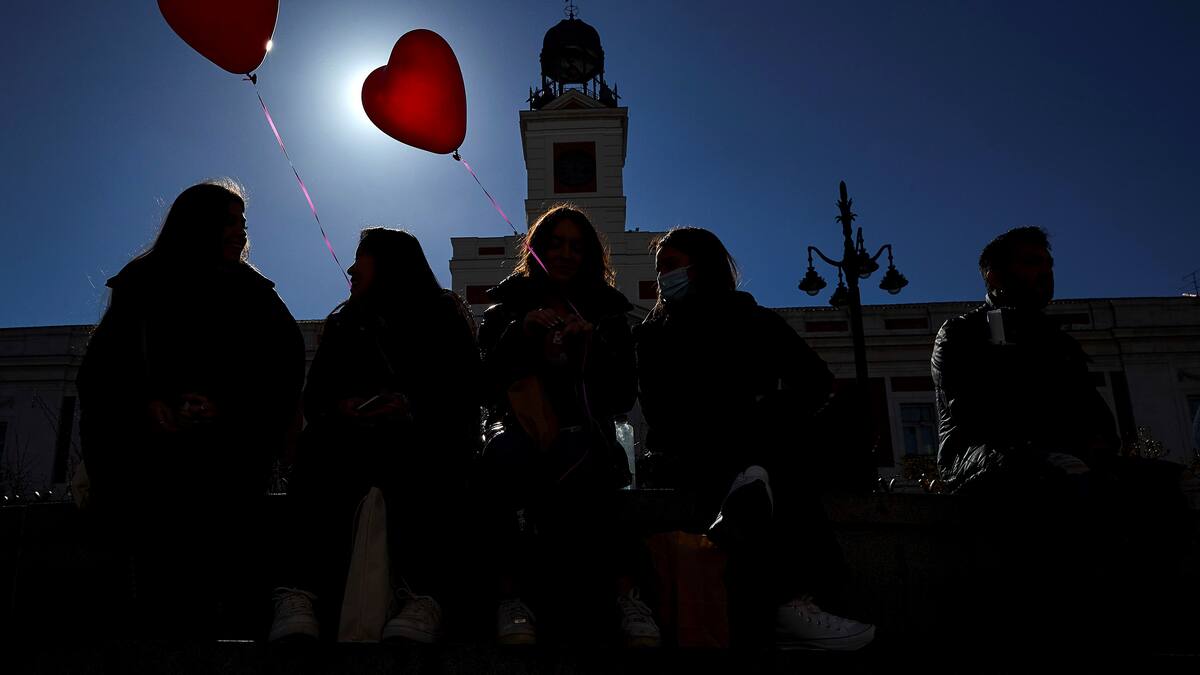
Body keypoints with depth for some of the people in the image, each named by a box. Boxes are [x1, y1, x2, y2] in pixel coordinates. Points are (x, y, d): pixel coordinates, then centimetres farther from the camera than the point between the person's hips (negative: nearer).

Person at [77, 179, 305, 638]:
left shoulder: (253, 293, 18)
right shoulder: (143, 283, 18)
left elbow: (284, 364, 5)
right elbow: (105, 361, 8)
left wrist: (227, 406, -13)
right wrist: (145, 403, -12)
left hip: (228, 457, 0)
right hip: (154, 453, 0)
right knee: (161, 560, -14)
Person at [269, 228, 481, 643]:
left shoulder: (443, 317, 17)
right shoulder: (344, 324, 29)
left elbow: (464, 398, 3)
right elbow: (314, 398, 17)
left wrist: (412, 408, -16)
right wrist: (339, 408, -7)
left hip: (424, 439, -3)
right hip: (350, 438, 3)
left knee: (419, 463, -39)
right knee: (322, 452, -33)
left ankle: (422, 605, -56)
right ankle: (300, 599, -49)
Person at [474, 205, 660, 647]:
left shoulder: (606, 311, 19)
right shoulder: (508, 306, 20)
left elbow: (623, 398, 9)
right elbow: (486, 379, 6)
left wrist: (594, 347, -7)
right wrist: (520, 331, -8)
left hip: (583, 429, 0)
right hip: (518, 424, 1)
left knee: (570, 459, -39)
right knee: (505, 454, -38)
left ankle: (623, 591, -36)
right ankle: (510, 594, -37)